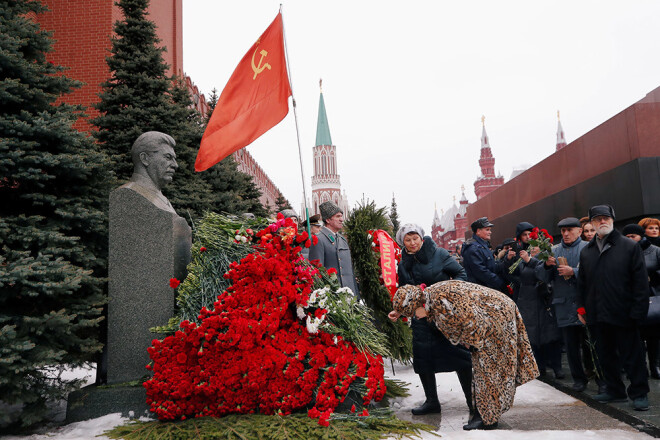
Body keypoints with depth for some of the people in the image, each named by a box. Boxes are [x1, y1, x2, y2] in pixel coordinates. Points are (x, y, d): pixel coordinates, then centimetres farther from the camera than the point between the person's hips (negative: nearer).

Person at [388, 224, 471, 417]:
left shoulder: (438, 254, -4)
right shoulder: (404, 265, 8)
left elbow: (461, 273, 0)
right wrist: (398, 310, -1)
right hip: (422, 317, 4)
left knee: (459, 354, -2)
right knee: (422, 358, 3)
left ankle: (472, 400, 12)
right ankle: (431, 401, 20)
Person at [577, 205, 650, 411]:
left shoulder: (630, 246, -3)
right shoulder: (586, 251, 11)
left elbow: (640, 281, -6)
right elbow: (582, 283, 16)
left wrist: (637, 311, -12)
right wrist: (582, 308, 9)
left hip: (623, 314, -5)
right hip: (598, 315, 5)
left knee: (632, 355, 4)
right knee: (606, 355, 13)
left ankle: (639, 393, 17)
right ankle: (614, 390, 26)